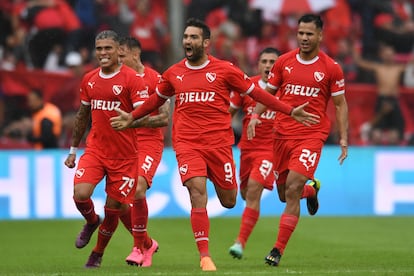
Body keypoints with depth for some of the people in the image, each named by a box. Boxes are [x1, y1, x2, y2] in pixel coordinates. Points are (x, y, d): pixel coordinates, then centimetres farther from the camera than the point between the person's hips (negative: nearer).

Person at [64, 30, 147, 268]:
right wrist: (73, 150, 21)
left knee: (113, 208, 4)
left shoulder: (131, 79, -10)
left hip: (124, 155, -3)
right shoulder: (89, 80, 7)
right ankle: (92, 222, 16)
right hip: (95, 149, 3)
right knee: (80, 194, -19)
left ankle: (97, 255, 28)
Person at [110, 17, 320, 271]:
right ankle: (205, 256, -14)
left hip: (218, 142, -1)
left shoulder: (224, 70, 0)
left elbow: (256, 93, 6)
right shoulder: (173, 74, 8)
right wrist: (132, 117, 28)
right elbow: (157, 99, 28)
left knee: (228, 201, 5)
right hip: (187, 143, 1)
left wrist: (290, 112, 3)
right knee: (197, 193, -18)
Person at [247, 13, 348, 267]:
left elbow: (341, 104, 4)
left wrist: (344, 139, -2)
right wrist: (255, 115, -4)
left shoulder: (331, 68, -2)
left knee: (292, 190, -17)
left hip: (312, 135, -4)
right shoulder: (283, 62, 5)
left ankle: (278, 250, -11)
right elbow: (268, 93, 13)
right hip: (283, 133, 4)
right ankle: (312, 188, 46)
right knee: (284, 194, 10)